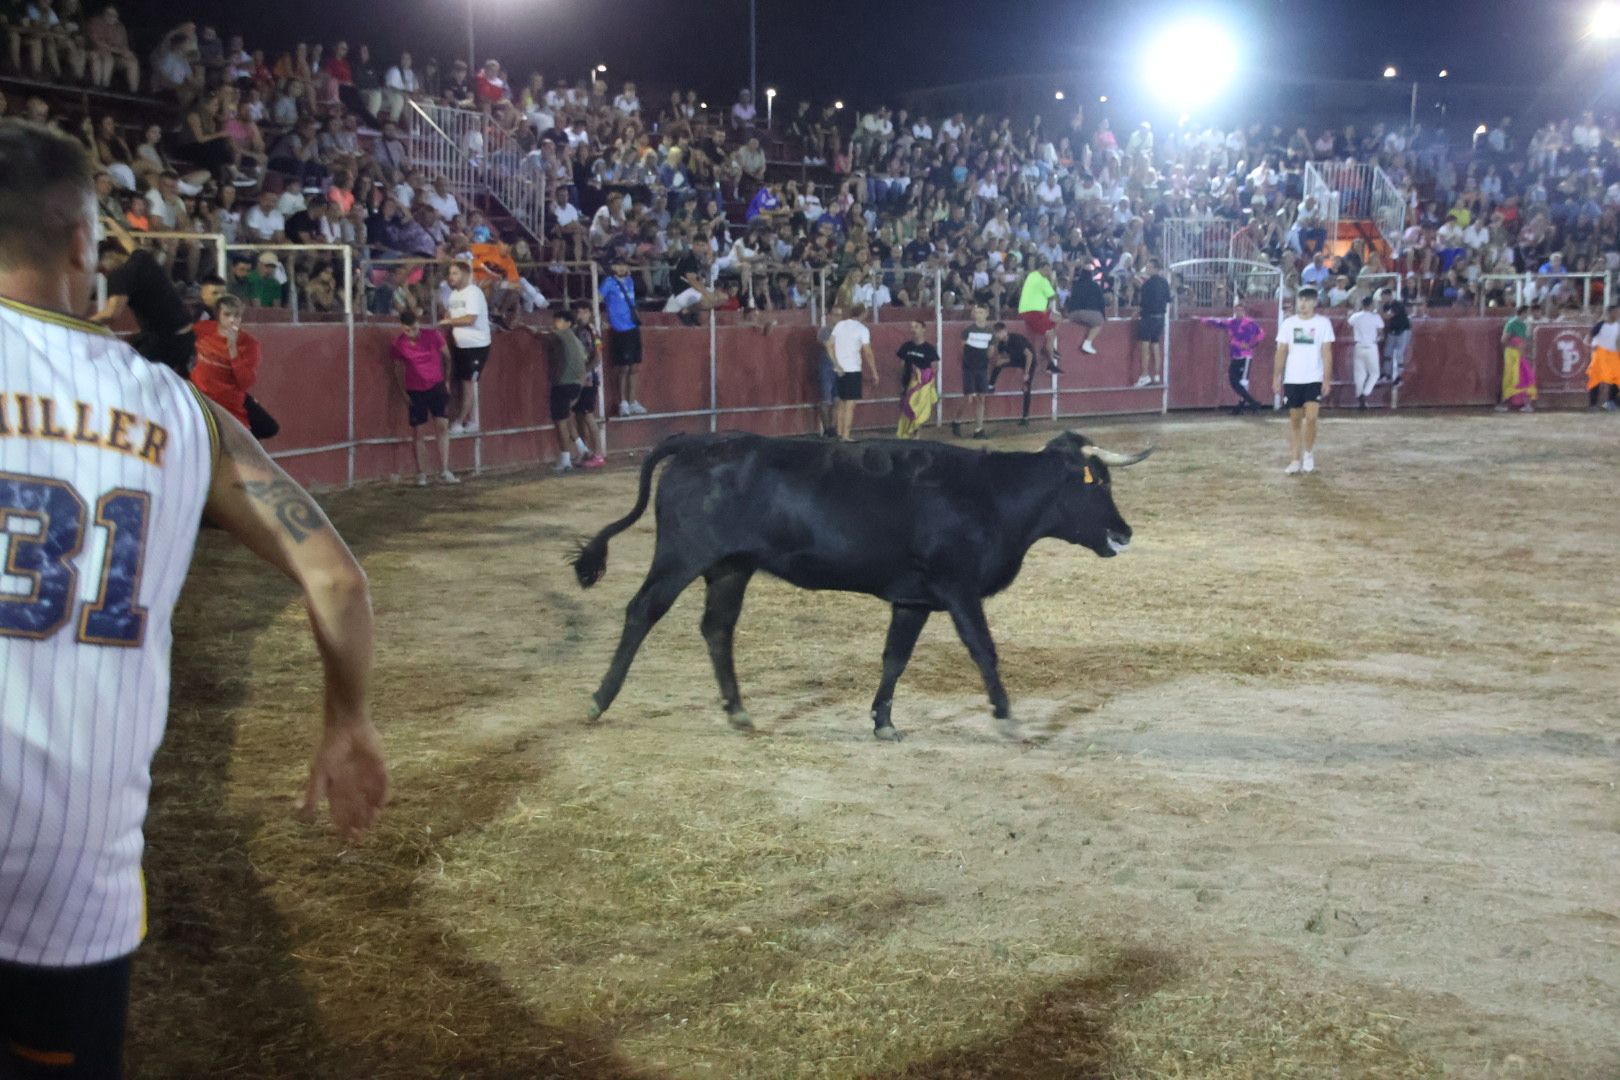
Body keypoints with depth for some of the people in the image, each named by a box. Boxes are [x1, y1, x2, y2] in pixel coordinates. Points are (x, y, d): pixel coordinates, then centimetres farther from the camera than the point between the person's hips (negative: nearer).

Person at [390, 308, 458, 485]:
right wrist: (403, 391, 3)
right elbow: (399, 369, 5)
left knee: (443, 426, -8)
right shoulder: (398, 345, -10)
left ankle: (444, 471, -6)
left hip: (437, 386, 0)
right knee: (419, 433, 1)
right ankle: (421, 475, 9)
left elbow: (446, 357, 4)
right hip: (415, 391, 0)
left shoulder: (433, 336, -10)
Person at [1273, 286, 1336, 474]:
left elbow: (1327, 352, -1)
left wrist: (1327, 379, -7)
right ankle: (1295, 460, 11)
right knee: (1294, 419, 6)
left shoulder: (1323, 323, 0)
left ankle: (1309, 453, 10)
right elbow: (1281, 351, 6)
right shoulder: (1288, 323, 5)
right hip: (1292, 379, 2)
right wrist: (1277, 377, 1)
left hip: (1314, 379, -2)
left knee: (1311, 417, -13)